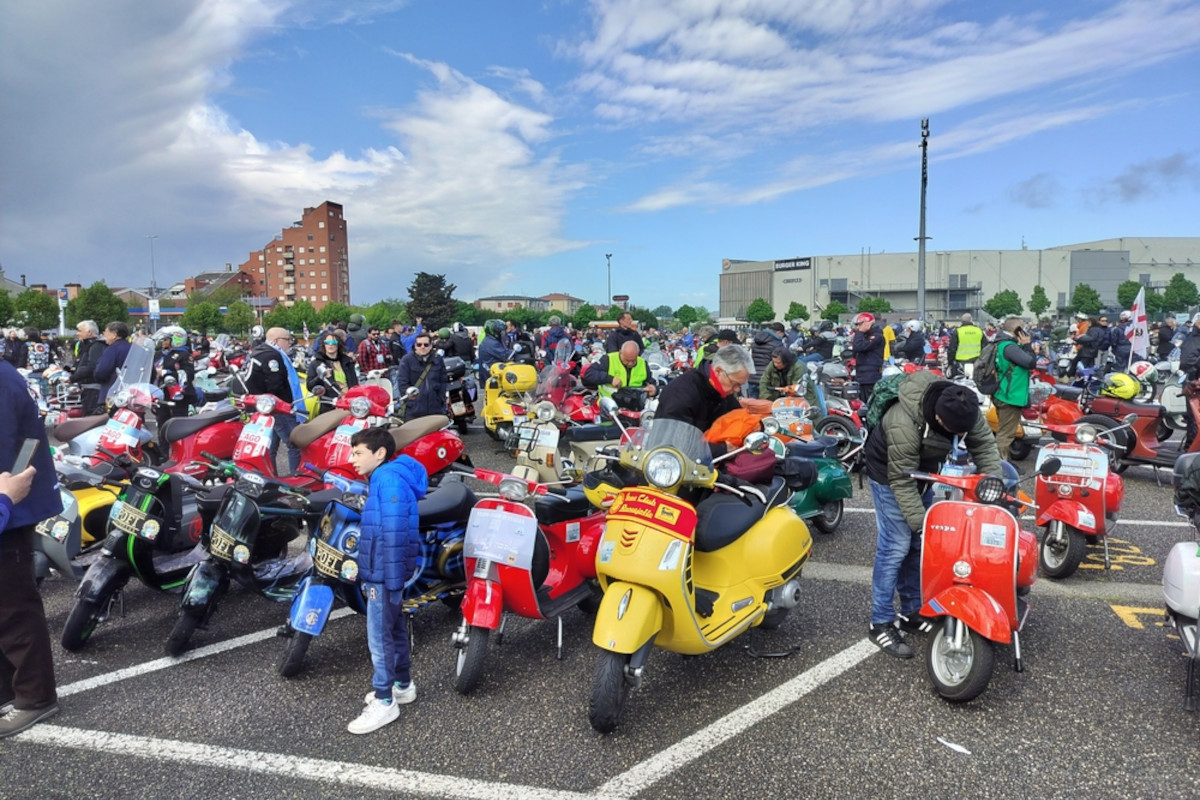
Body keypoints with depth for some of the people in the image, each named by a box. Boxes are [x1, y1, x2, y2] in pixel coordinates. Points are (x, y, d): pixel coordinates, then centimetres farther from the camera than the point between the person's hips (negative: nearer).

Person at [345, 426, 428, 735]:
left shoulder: (389, 480, -20)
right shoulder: (383, 480, 12)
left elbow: (394, 535, -24)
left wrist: (390, 579, -23)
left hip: (384, 574, -10)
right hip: (383, 573, 10)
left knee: (379, 637, -2)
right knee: (394, 630, 20)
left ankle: (385, 702, 8)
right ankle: (403, 685, 33)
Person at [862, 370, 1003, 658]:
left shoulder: (964, 408, -22)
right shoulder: (904, 426, -41)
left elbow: (984, 442, -11)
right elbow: (901, 480, -33)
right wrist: (920, 521, -33)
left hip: (923, 471, 7)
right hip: (890, 474, -7)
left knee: (918, 545, 11)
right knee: (896, 546, -10)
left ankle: (912, 612, 24)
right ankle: (881, 623, -2)